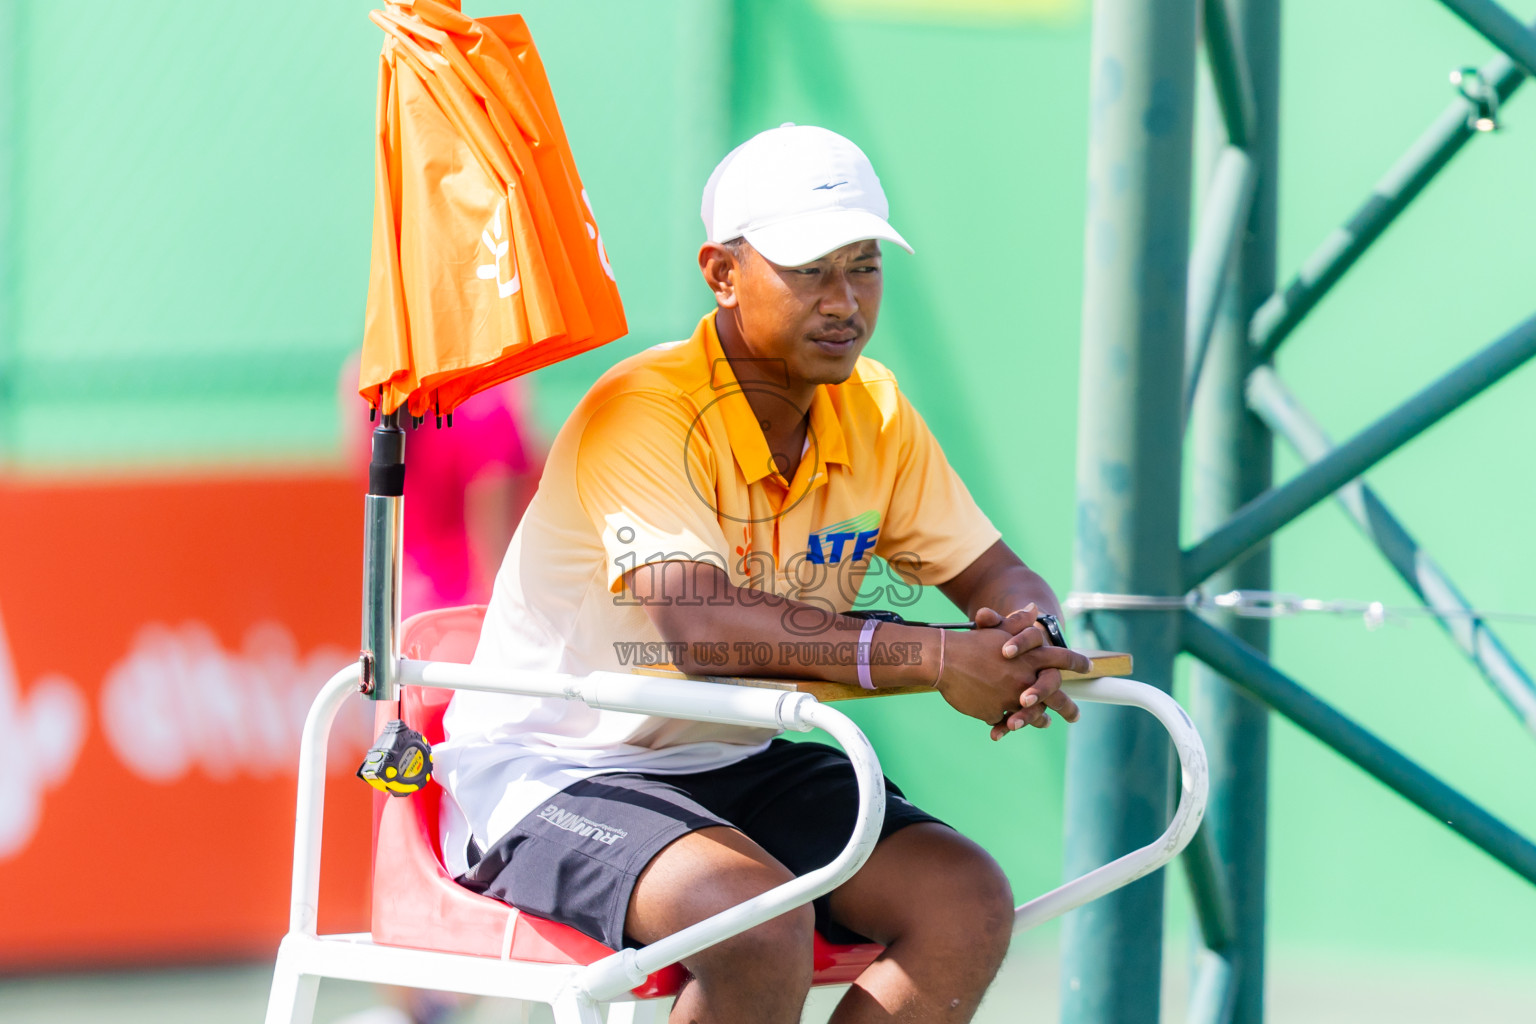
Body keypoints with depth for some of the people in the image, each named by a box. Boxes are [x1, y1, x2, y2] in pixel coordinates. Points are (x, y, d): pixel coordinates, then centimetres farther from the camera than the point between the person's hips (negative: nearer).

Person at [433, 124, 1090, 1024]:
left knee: (970, 902, -15)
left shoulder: (872, 411, 4)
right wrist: (934, 659, -40)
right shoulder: (641, 412, -21)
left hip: (739, 765, 8)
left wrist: (1023, 643, -20)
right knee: (762, 918, -35)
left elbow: (992, 577, 7)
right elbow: (701, 625, -35)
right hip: (555, 774, -8)